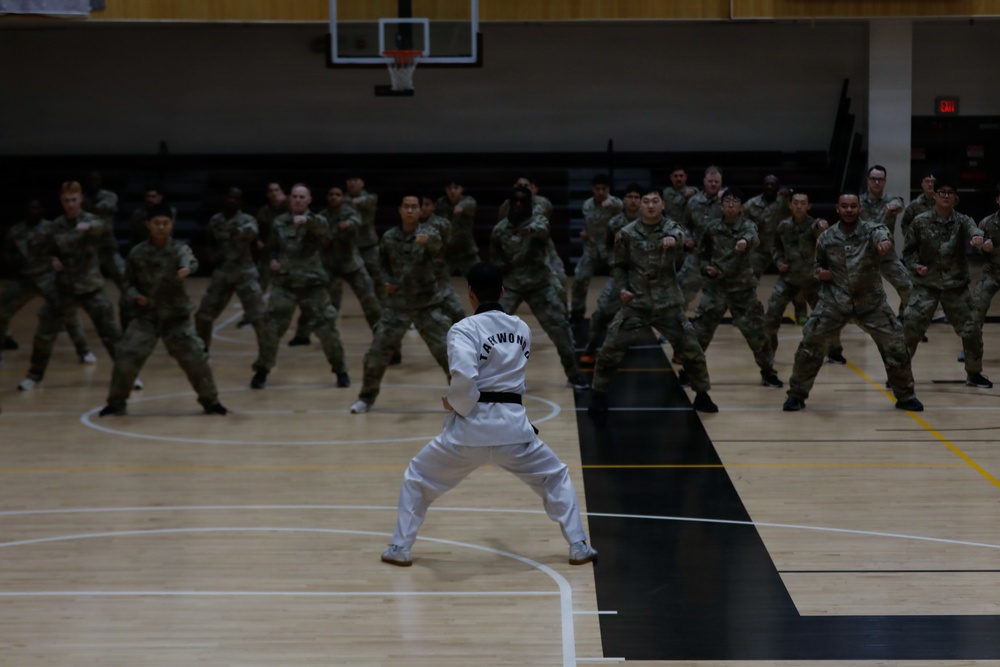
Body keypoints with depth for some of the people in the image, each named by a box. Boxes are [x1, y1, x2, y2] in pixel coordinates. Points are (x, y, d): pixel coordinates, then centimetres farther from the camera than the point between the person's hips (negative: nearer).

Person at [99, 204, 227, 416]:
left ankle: (210, 401, 17)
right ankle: (116, 403, 13)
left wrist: (187, 268, -57)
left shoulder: (179, 249, -9)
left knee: (196, 358, -4)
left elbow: (190, 260, -33)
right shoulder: (137, 253, -2)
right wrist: (135, 296, -13)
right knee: (126, 359, -6)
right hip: (145, 316, 1)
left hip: (176, 316, -1)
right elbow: (128, 283, 9)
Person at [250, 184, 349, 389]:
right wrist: (272, 259, -1)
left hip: (313, 284, -2)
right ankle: (261, 371, 12)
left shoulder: (314, 221, -4)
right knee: (271, 327, -5)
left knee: (326, 327, -1)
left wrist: (306, 220, -50)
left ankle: (340, 370, 16)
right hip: (284, 283, 2)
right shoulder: (280, 222, 7)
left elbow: (323, 228, -29)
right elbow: (272, 246, 21)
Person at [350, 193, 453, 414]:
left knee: (446, 350, -5)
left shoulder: (428, 233, -9)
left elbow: (438, 247, -34)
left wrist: (428, 241, -57)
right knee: (377, 352, 0)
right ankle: (366, 398, 17)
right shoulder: (388, 238, -1)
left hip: (427, 304, -2)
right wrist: (386, 280, -3)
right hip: (397, 304, 2)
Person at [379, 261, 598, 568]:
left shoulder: (464, 329, -9)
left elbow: (464, 377, -22)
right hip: (512, 427, 3)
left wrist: (454, 403, -6)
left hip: (470, 428, -3)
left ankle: (400, 549, 19)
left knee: (416, 479, 19)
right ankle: (579, 547, 18)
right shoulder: (522, 329, 8)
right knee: (556, 478, 24)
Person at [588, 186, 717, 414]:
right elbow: (618, 266, 8)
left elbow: (679, 235, -30)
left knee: (691, 349, 2)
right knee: (610, 349, -6)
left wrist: (673, 239, -54)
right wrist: (622, 288, -10)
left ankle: (702, 395, 23)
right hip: (636, 304, 0)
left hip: (668, 304, 0)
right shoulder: (627, 233, -2)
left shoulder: (671, 227, -5)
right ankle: (599, 395, 12)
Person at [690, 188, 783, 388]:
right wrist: (706, 267, -7)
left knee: (757, 331, 2)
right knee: (699, 331, -1)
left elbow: (754, 238, -33)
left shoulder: (748, 226, -7)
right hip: (715, 287, 1)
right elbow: (702, 253, 14)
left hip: (742, 289, -1)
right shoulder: (711, 228, 0)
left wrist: (745, 241, -56)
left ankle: (768, 372, 19)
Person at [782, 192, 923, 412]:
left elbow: (880, 232, -37)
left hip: (871, 302, -1)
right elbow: (819, 264, 18)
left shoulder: (870, 229, -10)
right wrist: (820, 273, -7)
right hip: (834, 302, 1)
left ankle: (905, 396, 17)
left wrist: (884, 241, -62)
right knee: (810, 344, -6)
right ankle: (796, 395, 11)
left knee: (895, 345, -3)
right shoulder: (826, 237, 0)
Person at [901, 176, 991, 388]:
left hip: (956, 286, 1)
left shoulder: (962, 221, -5)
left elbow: (973, 230, -29)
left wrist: (977, 238, -52)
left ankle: (974, 373, 23)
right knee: (909, 328, -9)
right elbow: (908, 250, 5)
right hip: (926, 285, -1)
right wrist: (915, 265, -15)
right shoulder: (920, 222, -5)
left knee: (972, 328, 3)